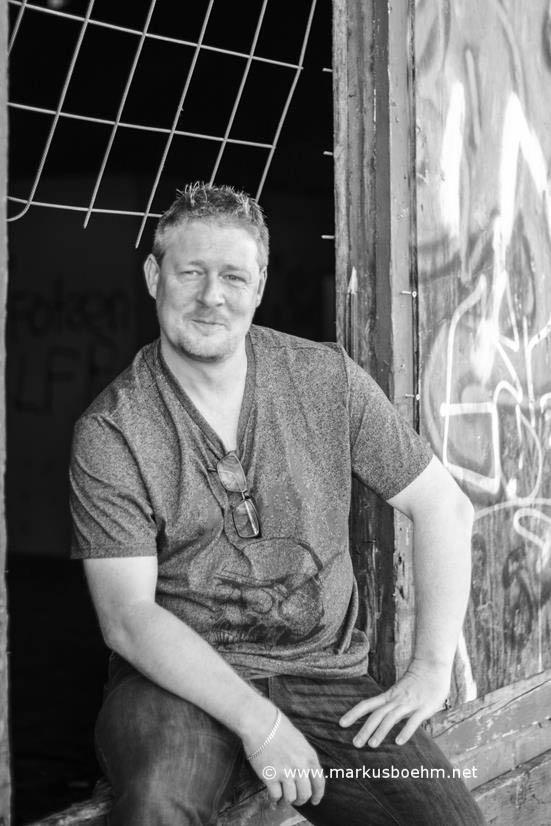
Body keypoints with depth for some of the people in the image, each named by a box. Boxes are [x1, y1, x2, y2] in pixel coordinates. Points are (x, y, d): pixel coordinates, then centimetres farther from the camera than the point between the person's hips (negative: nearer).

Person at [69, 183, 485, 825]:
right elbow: (127, 617, -10)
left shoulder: (328, 379, 2)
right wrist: (257, 721, -20)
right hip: (179, 679, -2)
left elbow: (443, 506, 7)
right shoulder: (108, 433, -5)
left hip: (323, 674, 3)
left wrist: (432, 670, -1)